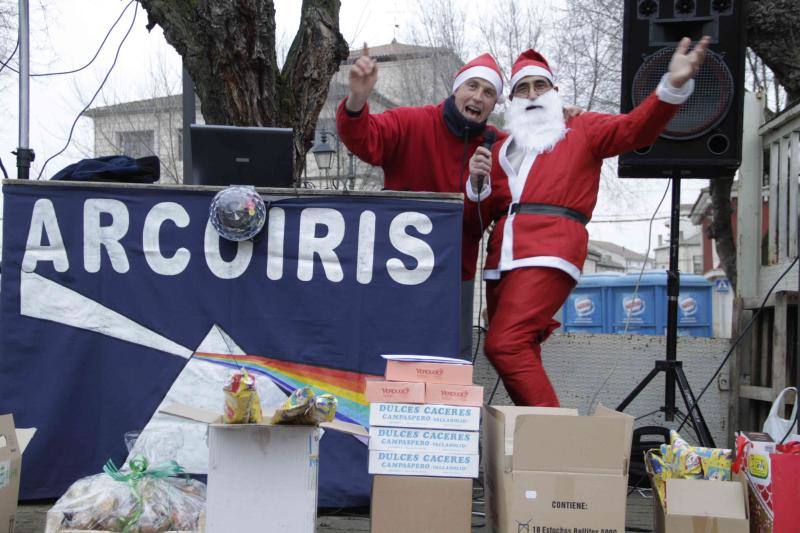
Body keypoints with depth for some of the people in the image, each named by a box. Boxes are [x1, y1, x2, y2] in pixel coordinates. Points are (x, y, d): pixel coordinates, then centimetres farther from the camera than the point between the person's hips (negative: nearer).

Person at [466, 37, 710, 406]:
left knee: (504, 345, -22)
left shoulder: (582, 131, 16)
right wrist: (477, 183, 2)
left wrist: (674, 85, -18)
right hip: (502, 259, 6)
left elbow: (635, 128, -2)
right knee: (521, 360, 5)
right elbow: (483, 214, 23)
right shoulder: (501, 149, 27)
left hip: (549, 253, -6)